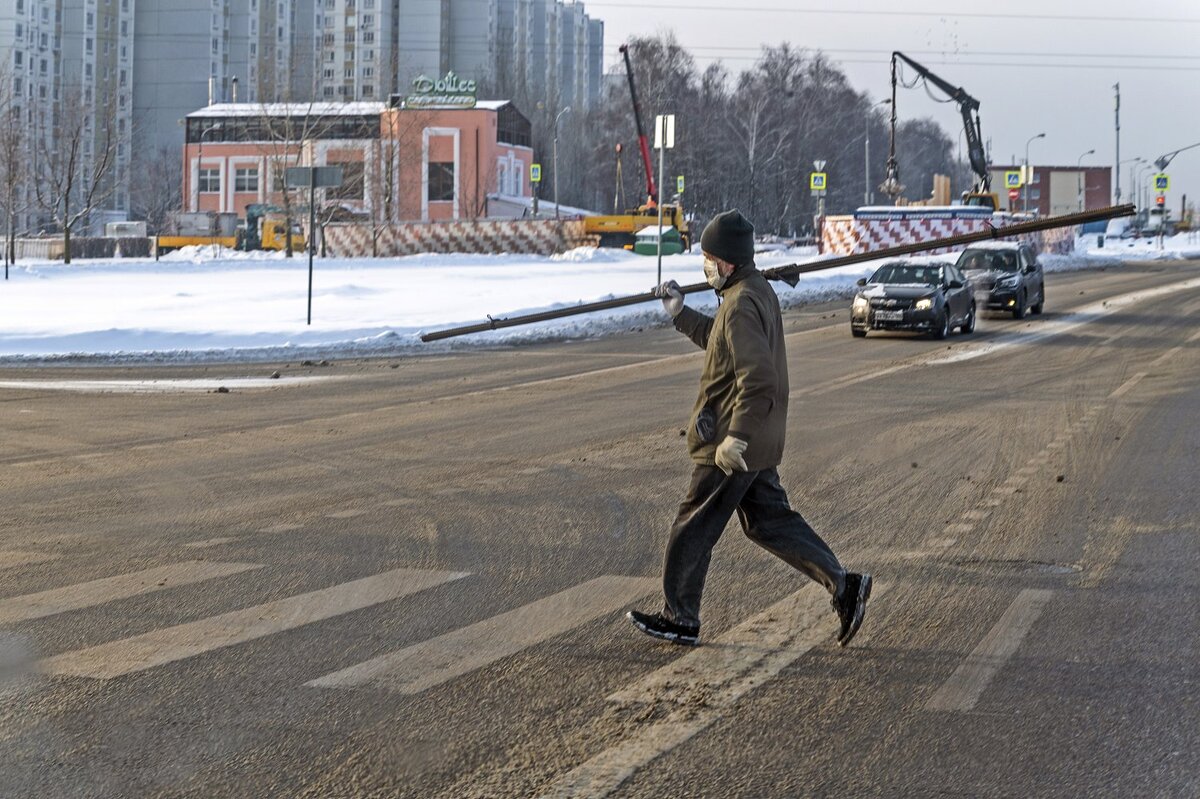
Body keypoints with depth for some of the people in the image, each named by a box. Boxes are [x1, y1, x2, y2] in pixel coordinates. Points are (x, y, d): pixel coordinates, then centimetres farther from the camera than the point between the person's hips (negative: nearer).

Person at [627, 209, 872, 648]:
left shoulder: (741, 307, -22)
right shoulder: (759, 291, 10)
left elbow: (758, 383, -29)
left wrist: (735, 438, -27)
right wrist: (681, 314, 20)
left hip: (731, 449, -10)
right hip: (758, 444, 10)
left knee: (692, 529, 3)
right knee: (769, 521, 16)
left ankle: (679, 619, 13)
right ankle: (842, 585, 12)